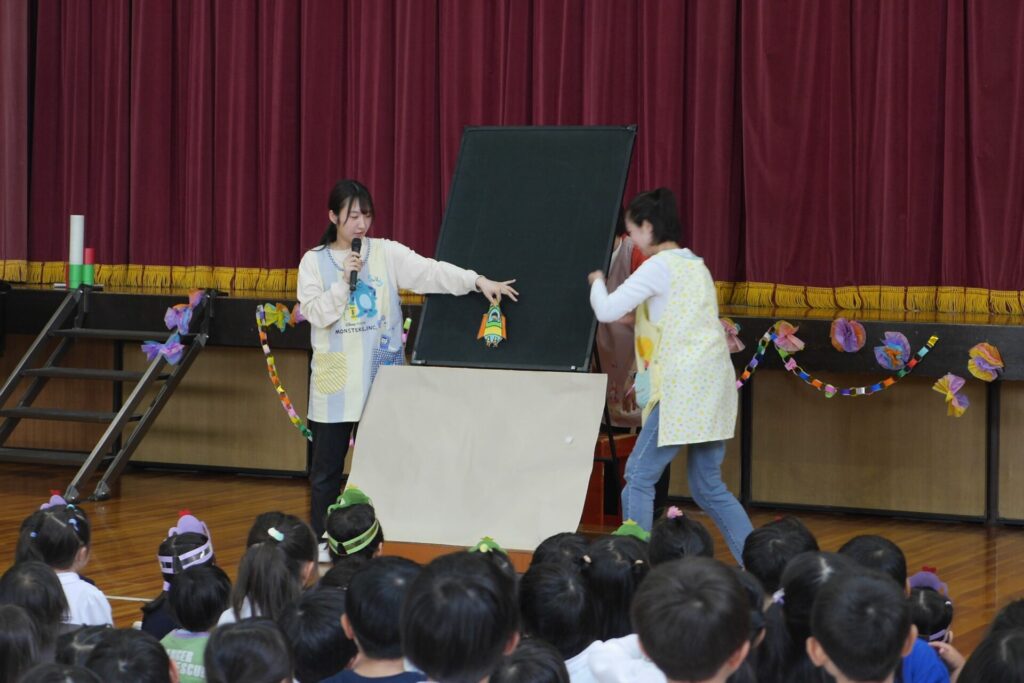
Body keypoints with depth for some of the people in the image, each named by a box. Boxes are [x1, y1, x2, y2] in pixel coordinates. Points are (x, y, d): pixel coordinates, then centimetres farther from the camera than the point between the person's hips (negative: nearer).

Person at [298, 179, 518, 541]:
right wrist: (344, 281, -16)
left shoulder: (386, 253, 1)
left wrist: (479, 281, -20)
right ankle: (319, 542, 14)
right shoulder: (314, 261, 2)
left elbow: (431, 271, -9)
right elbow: (315, 314, -6)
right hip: (334, 380, 0)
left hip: (379, 375, 0)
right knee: (326, 467, 4)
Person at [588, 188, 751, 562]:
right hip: (711, 388, 9)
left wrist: (597, 282, 12)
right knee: (708, 487, 12)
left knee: (639, 476, -5)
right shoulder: (695, 265, 19)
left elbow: (607, 311, -8)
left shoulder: (659, 266, -7)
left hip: (684, 388, -9)